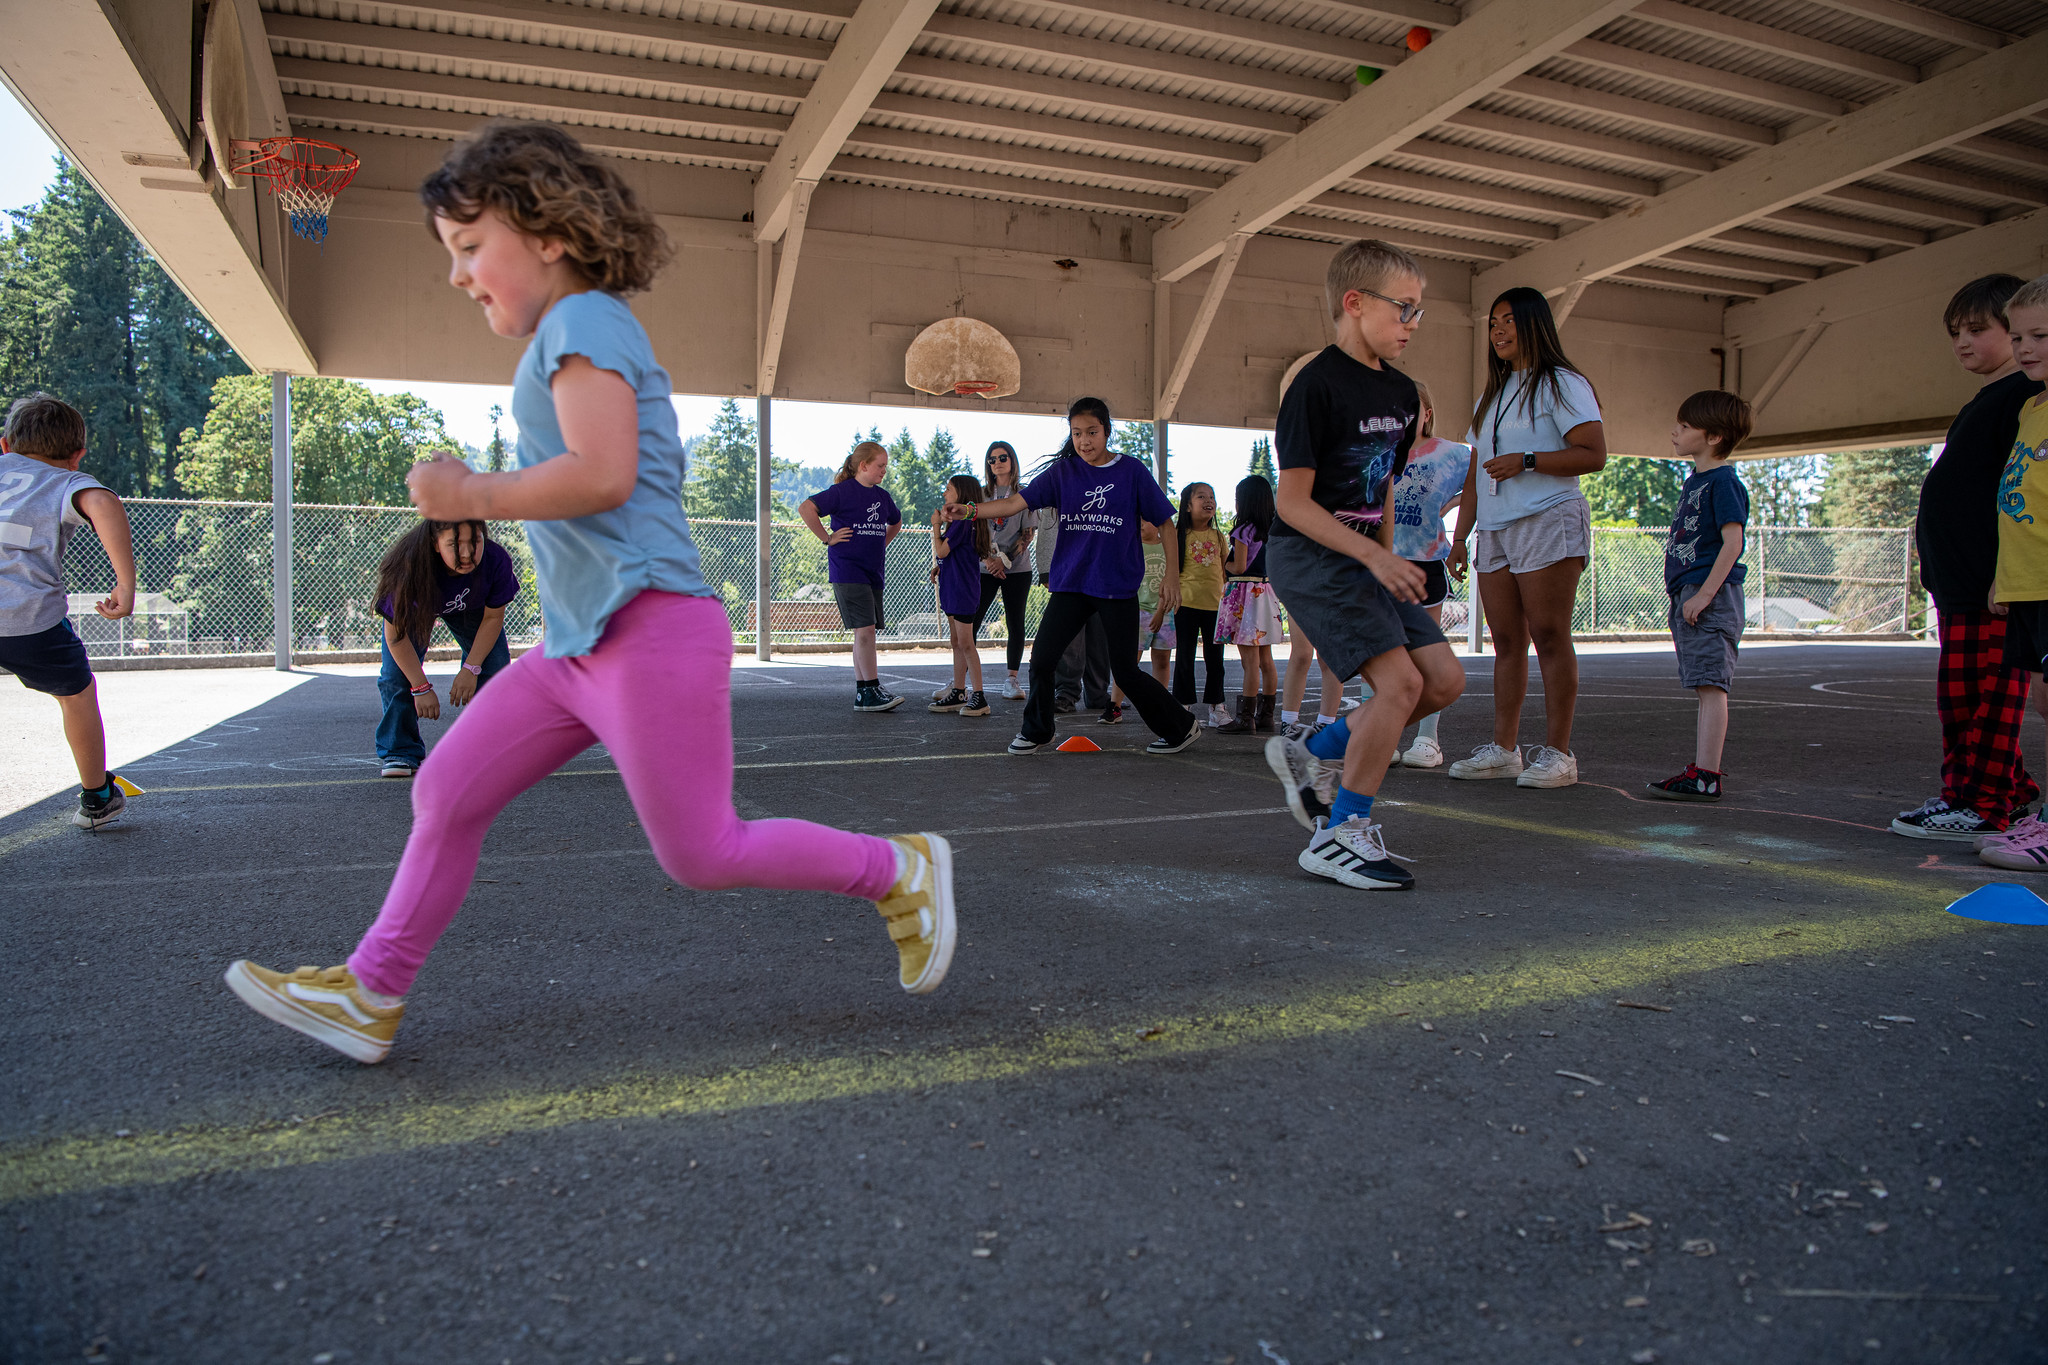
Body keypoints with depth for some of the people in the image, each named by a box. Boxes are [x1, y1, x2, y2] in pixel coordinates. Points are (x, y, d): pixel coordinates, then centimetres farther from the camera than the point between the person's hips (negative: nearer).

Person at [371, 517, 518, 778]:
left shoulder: (496, 560, -38)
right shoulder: (410, 566, -43)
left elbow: (493, 617, -19)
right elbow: (396, 631, -29)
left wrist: (471, 668, -22)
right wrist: (421, 688, -28)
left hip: (470, 608, 2)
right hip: (414, 607, -2)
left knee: (494, 667, -9)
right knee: (397, 674, -15)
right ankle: (400, 752, 2)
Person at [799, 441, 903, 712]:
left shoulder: (882, 496, 14)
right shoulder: (843, 491, -8)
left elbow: (896, 522, 34)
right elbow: (806, 508, -17)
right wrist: (827, 538, -14)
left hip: (873, 572, 8)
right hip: (847, 570, -8)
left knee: (866, 631, 7)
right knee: (865, 629, -13)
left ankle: (862, 694, 12)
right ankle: (871, 691, -9)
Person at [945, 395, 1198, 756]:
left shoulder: (1132, 471, -3)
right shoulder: (1063, 471, 3)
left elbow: (1164, 523, 3)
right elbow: (1017, 502, -6)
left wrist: (1172, 575, -1)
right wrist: (971, 509, -21)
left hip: (1118, 587, -3)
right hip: (1071, 583, 3)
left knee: (1125, 671, -1)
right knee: (1041, 656, -5)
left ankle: (1181, 728, 20)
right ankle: (1037, 731, 19)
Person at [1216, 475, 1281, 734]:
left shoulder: (1244, 530, -11)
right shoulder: (1271, 531, 12)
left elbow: (1239, 567, -16)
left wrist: (1223, 563, 5)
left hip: (1244, 593, -8)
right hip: (1265, 591, 8)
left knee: (1250, 660, -9)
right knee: (1266, 660, 9)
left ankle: (1245, 718, -7)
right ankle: (1265, 716, 14)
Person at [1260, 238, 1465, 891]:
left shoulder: (1401, 392, 11)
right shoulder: (1318, 384, -15)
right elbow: (1293, 501, -18)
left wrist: (1386, 558, 10)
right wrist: (1375, 555, -23)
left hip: (1365, 556, 9)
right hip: (1307, 553, -9)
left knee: (1445, 679, 2)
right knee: (1400, 681, -19)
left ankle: (1312, 754, 14)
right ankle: (1340, 836, -7)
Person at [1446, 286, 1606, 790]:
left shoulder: (1561, 385, 1)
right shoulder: (1491, 398, 24)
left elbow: (1593, 455, -9)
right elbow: (1476, 475, 23)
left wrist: (1527, 460, -18)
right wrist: (1460, 536, 16)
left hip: (1548, 520, -7)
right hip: (1495, 530, 7)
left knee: (1549, 636, -9)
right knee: (1506, 640, 5)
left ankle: (1557, 753, -7)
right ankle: (1503, 748, 6)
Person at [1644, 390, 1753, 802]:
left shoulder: (1723, 481, -10)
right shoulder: (1693, 481, 19)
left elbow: (1732, 541, -17)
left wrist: (1704, 594, -22)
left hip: (1712, 597, -10)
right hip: (1687, 597, 10)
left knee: (1711, 684, -12)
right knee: (1705, 687, 12)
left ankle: (1706, 776, -15)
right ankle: (1703, 764, 18)